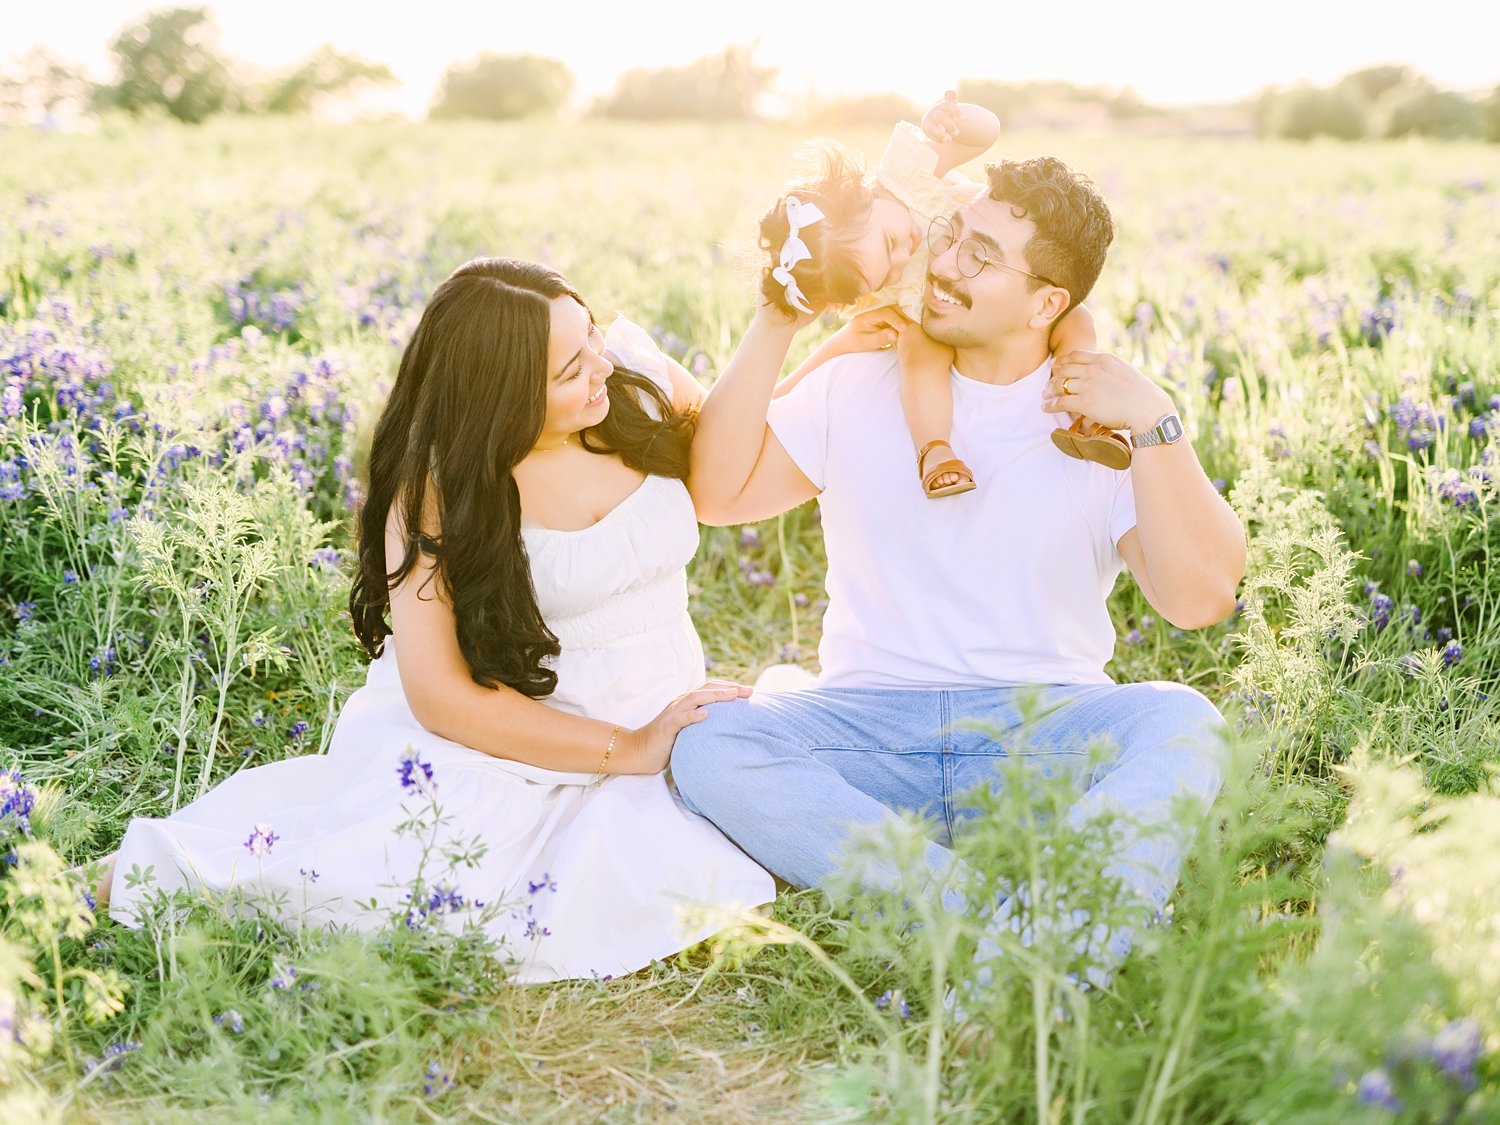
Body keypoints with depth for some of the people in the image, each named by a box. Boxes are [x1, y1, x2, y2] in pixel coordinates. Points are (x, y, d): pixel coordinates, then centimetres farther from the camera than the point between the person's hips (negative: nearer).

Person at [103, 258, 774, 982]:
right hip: (511, 739, -4)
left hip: (659, 723, 4)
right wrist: (629, 749, -22)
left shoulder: (637, 376, -3)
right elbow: (440, 693, -19)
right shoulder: (439, 490, -14)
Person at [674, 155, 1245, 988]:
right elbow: (716, 492, 0)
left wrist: (1156, 424, -15)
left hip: (1047, 732, -1)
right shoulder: (862, 386, 9)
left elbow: (1200, 598, -9)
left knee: (1182, 724, -32)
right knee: (706, 745, -28)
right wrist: (776, 325, -4)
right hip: (872, 726, 2)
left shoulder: (1103, 422, 2)